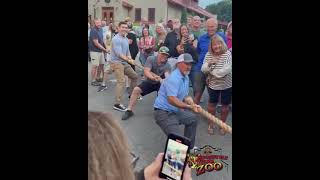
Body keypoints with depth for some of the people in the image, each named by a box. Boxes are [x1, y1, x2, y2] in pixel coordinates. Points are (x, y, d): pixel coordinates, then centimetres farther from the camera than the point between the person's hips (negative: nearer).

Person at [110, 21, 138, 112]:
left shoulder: (126, 39, 13)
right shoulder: (116, 39, -15)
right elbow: (119, 54, -22)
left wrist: (129, 57, -5)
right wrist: (128, 59, -25)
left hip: (124, 62, 9)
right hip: (116, 62, -9)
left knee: (134, 76, 18)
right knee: (122, 81, -21)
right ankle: (117, 104, -20)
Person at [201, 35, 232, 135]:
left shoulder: (227, 54, -15)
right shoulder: (208, 55, -4)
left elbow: (227, 70, -25)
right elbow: (203, 70, -7)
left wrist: (212, 72, -17)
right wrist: (209, 63, -27)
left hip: (226, 85, -2)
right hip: (213, 84, 2)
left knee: (225, 105, 11)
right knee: (212, 104, 12)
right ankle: (211, 124, 31)